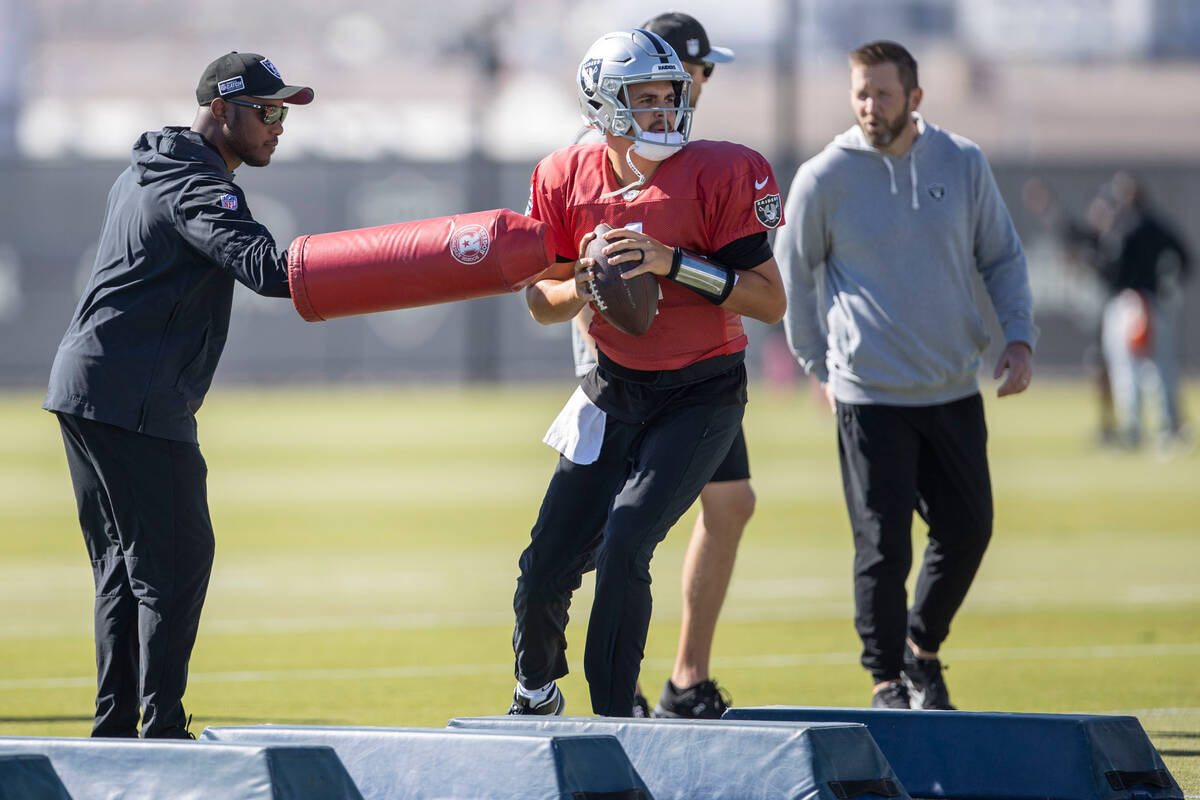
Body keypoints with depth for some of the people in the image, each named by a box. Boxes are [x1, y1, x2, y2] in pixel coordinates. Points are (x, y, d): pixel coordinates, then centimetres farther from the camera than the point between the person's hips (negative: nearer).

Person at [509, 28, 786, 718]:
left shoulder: (720, 175, -15)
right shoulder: (568, 181, -4)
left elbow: (771, 301, -16)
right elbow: (543, 301, 6)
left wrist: (673, 264, -26)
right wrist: (586, 284, -17)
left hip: (703, 395, -3)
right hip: (617, 389, 4)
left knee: (623, 546, -21)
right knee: (549, 566, 0)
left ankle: (613, 719, -8)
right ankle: (535, 694, 30)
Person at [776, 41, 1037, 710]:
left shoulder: (963, 164, 2)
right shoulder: (824, 178, -5)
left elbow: (1003, 257, 12)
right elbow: (795, 275, 7)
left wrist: (1019, 338, -1)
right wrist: (822, 366, 7)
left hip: (956, 390, 3)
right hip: (870, 396, -3)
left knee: (968, 531, 8)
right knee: (884, 546, -7)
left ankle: (923, 648, 30)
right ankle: (888, 682, 3)